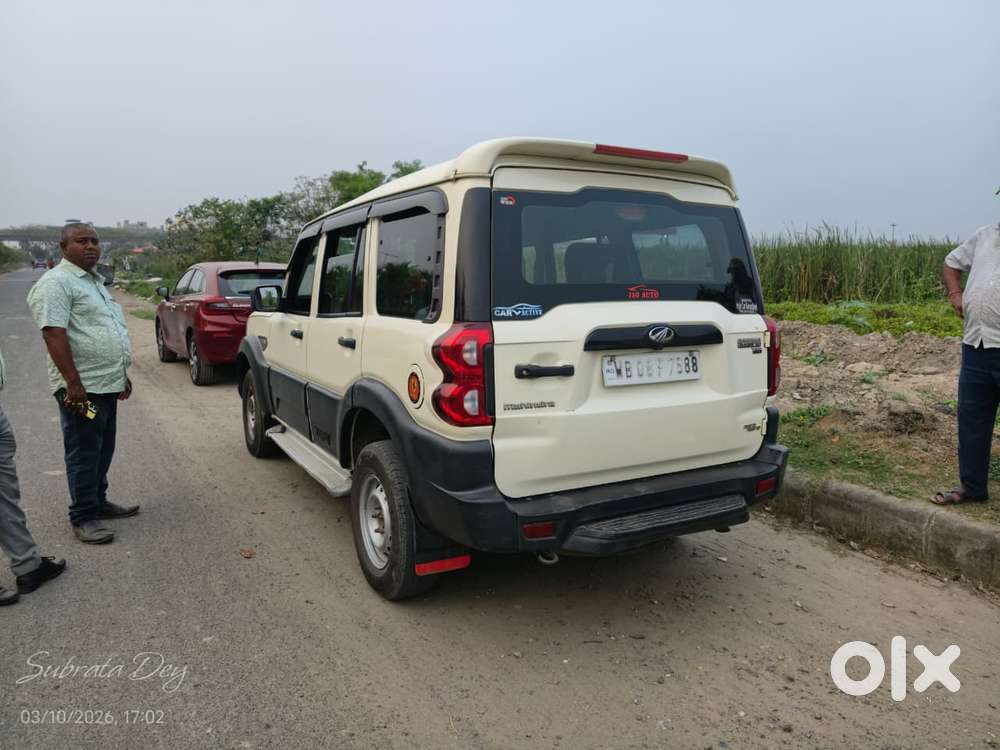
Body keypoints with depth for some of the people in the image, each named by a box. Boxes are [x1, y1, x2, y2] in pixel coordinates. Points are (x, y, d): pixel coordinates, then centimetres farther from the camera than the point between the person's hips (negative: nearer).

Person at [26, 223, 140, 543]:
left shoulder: (94, 281, 18)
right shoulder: (55, 283, -12)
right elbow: (54, 335, -21)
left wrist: (122, 374, 23)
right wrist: (73, 383, -26)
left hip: (107, 384, 9)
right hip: (82, 387, -9)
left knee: (103, 450, 17)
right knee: (84, 455, -1)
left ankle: (98, 502, 31)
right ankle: (83, 518, 9)